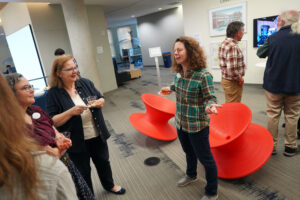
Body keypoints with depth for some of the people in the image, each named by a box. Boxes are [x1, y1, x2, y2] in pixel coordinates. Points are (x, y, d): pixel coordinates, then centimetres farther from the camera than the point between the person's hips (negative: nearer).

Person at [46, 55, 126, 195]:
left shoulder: (85, 83, -2)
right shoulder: (54, 93, -14)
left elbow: (102, 99, 7)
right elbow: (52, 121, -15)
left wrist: (99, 102, -16)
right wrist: (71, 112, -29)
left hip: (97, 135, 4)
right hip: (77, 142, -4)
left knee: (103, 162, 23)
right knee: (83, 172, 15)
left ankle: (109, 185, 51)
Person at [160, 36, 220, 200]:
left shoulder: (203, 75, -23)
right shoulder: (178, 73, -2)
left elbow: (210, 97, -18)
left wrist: (210, 106, -39)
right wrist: (171, 88, 19)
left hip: (197, 125, -7)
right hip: (180, 122, 7)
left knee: (205, 158, 11)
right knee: (189, 152, 29)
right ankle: (191, 175, 58)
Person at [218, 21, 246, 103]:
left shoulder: (224, 43, 7)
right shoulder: (233, 46, -23)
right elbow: (232, 69, -30)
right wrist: (239, 78, -12)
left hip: (225, 79, 9)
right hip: (233, 82, -9)